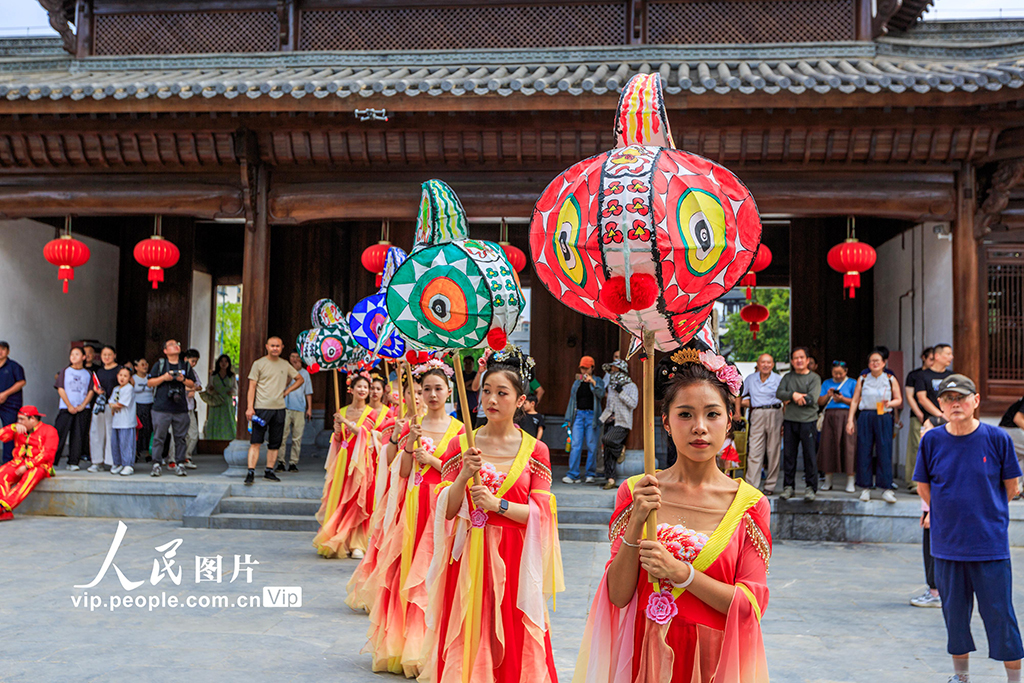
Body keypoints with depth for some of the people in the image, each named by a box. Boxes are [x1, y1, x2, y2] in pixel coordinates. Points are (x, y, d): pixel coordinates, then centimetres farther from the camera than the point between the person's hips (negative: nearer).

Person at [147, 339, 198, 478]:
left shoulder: (186, 365, 13)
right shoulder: (159, 364, 7)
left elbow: (192, 384, 15)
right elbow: (149, 382, 5)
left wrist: (183, 380, -5)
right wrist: (163, 378, -9)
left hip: (180, 408, 2)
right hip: (161, 408, -2)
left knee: (180, 437, 3)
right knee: (159, 437, -3)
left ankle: (180, 464, 10)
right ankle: (156, 464, 4)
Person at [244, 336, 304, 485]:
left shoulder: (285, 365, 12)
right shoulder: (259, 364, 1)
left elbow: (300, 379, 24)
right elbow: (252, 387, -2)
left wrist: (287, 391, 10)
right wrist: (250, 407, -12)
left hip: (279, 408, 4)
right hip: (261, 407, -4)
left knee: (275, 443, 6)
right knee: (256, 441, -8)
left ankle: (269, 471, 14)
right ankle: (251, 472, -10)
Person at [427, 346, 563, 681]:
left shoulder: (535, 451, 0)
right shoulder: (460, 445, 2)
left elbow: (541, 512, -4)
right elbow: (446, 509, -1)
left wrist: (498, 504, -17)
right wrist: (464, 476, -17)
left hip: (514, 558, -1)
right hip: (468, 557, 1)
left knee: (513, 645, 5)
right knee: (467, 640, 6)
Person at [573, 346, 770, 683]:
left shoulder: (751, 504, -6)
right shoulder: (635, 493, -5)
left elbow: (753, 604, -10)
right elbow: (618, 596, -7)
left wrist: (681, 572, -20)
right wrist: (635, 525, -20)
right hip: (644, 654, 1)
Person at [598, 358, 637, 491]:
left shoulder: (631, 386, -2)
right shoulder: (611, 385, 15)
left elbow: (633, 404, -12)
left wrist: (621, 393, -16)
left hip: (622, 423, -6)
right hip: (610, 421, 6)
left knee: (606, 439, -28)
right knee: (608, 452, -1)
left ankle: (621, 449, 2)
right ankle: (610, 479, 2)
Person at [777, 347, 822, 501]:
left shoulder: (814, 378, 2)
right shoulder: (787, 377, 13)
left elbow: (812, 399, -11)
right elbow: (779, 393, -1)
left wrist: (791, 400, -5)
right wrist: (793, 394, -17)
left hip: (808, 421, -3)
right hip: (790, 421, 3)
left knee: (810, 455, -3)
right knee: (788, 455, 5)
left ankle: (810, 487, 6)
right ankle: (788, 486, 14)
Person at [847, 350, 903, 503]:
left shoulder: (891, 379, 9)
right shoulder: (862, 379, 11)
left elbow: (899, 399, 11)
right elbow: (855, 401, 9)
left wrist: (890, 403, -11)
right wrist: (850, 420, 1)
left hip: (884, 418, -1)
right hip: (865, 417, 1)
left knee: (884, 452, -5)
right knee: (864, 451, -1)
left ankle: (886, 489, 1)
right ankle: (866, 488, 6)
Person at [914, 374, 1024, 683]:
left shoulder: (997, 438, -7)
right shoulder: (932, 440, -3)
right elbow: (923, 487, 8)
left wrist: (986, 515, 6)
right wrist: (953, 513, 7)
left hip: (991, 544, -2)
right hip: (947, 544, 2)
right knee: (954, 612, 13)